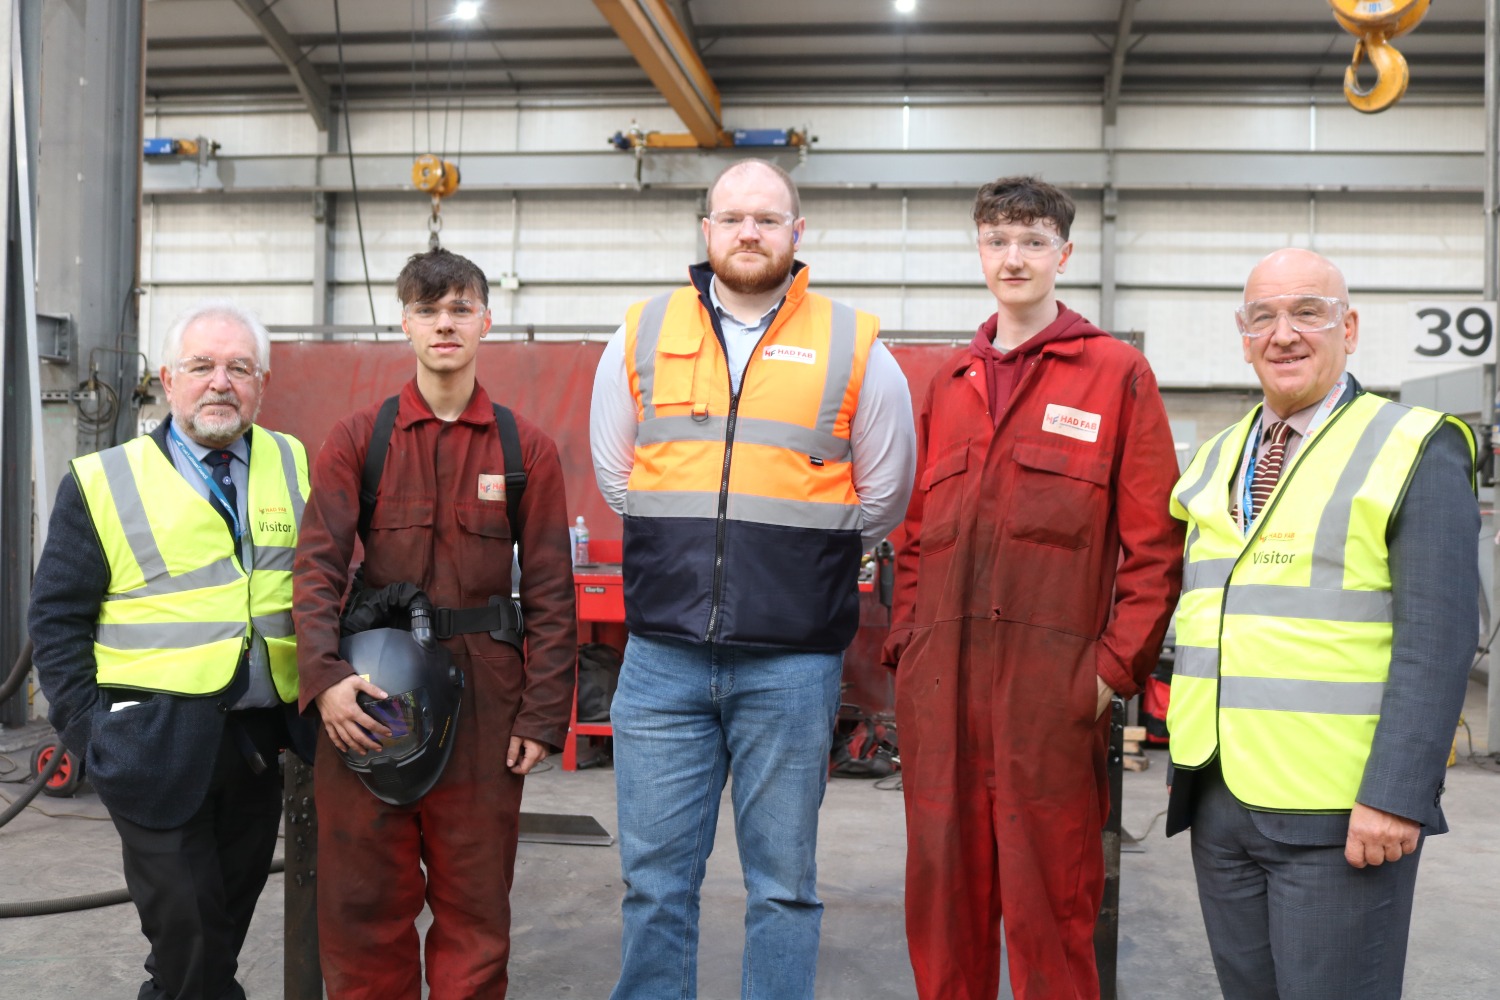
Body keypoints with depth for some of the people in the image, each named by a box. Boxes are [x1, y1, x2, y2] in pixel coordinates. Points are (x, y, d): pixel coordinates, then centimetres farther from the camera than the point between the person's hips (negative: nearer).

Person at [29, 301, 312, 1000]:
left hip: (259, 746, 4)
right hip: (157, 744, -3)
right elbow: (57, 618, 1)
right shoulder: (102, 482, -1)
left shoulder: (295, 468, 7)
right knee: (187, 940, 0)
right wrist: (87, 734, -5)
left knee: (226, 928, 17)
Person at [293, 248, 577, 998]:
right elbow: (318, 565, -3)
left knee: (475, 905, 9)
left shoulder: (526, 449, 3)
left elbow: (550, 592, 2)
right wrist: (326, 677, -17)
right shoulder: (356, 439, 4)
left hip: (482, 696, 0)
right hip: (370, 692, 1)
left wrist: (542, 716, -3)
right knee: (364, 903, 9)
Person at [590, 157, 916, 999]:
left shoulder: (854, 349, 2)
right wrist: (683, 564, 12)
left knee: (784, 884, 9)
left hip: (791, 664, -1)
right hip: (663, 655, 2)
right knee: (656, 877, 9)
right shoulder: (642, 338, 8)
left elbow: (881, 502, 10)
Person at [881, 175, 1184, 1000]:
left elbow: (1154, 542, -3)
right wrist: (906, 640, 9)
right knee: (943, 886, 12)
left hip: (1052, 681, -4)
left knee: (1049, 898, 4)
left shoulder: (1118, 374, 2)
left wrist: (1117, 667, -9)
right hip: (939, 680, 5)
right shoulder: (948, 384, 16)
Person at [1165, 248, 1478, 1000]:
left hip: (1339, 814, -5)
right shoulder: (1214, 461, 13)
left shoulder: (1415, 451, -5)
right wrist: (1184, 757, 11)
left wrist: (1396, 795, -19)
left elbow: (1438, 639, -12)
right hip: (1218, 802, 6)